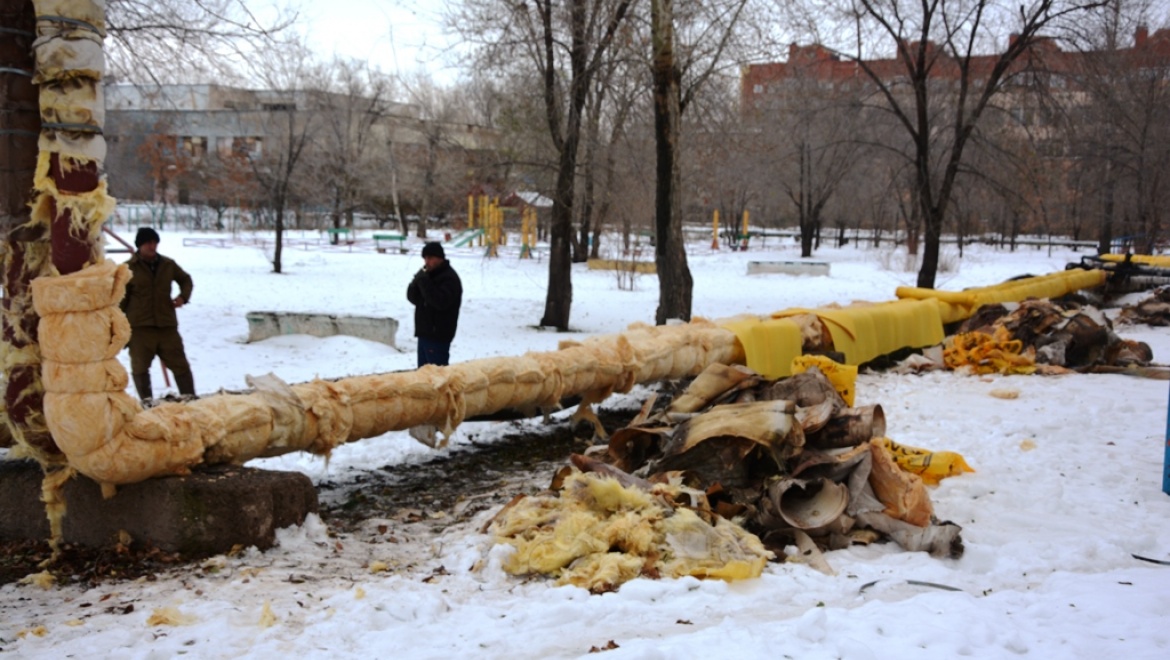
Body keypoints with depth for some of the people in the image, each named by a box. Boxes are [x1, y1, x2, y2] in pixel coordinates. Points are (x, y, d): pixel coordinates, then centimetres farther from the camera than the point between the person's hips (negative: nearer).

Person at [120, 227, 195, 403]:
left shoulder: (168, 264, 7)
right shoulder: (128, 268, -4)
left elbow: (185, 279, 25)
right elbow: (120, 299, -1)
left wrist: (183, 296, 5)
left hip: (167, 324, 3)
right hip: (139, 327, -3)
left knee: (180, 364, 6)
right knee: (140, 367, 2)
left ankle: (190, 398, 14)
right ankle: (147, 400, 12)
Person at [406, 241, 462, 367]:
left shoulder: (449, 278, -13)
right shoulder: (426, 275, 15)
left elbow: (440, 301, -26)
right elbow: (412, 297, 11)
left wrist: (424, 282, -24)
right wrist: (417, 282, -8)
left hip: (438, 336, -9)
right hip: (424, 333, 9)